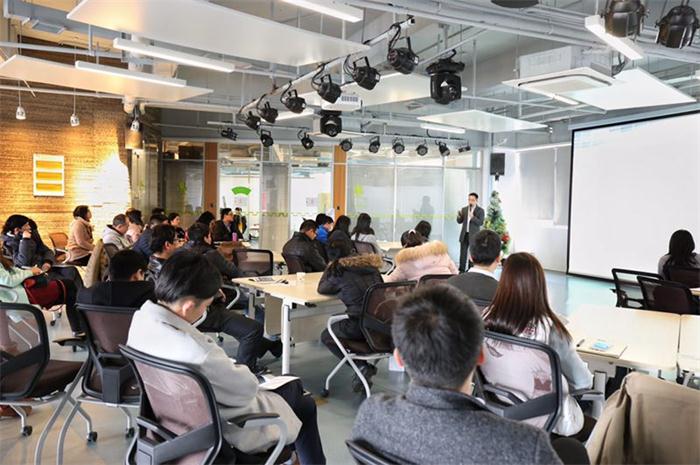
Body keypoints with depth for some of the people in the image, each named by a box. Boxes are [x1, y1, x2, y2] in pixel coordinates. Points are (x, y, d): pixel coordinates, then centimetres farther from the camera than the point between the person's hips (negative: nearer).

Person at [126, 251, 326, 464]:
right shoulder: (196, 351, -41)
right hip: (225, 431, -8)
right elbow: (247, 389, -25)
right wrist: (238, 368, -5)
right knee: (305, 405, 17)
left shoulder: (141, 319, -15)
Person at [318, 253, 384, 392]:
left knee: (326, 336, 20)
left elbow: (321, 288, 12)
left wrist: (329, 268, 27)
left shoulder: (341, 274, -4)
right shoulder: (374, 271, 10)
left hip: (359, 327, -6)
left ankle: (361, 366, 5)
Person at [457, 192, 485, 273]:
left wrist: (473, 217, -24)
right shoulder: (464, 209, 10)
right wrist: (459, 216, -12)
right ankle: (461, 270, 10)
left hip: (474, 235, -4)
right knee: (463, 253, 4)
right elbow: (460, 221, 10)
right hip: (464, 234, 4)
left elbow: (481, 222, -11)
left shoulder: (480, 210, -2)